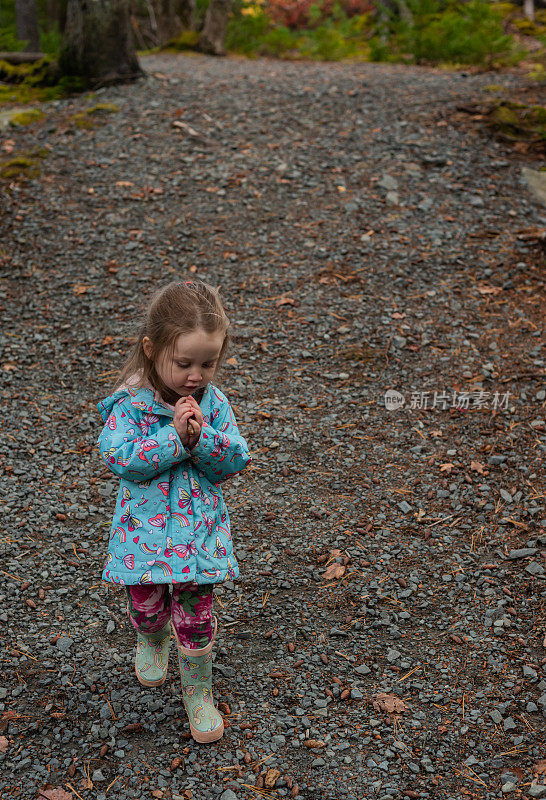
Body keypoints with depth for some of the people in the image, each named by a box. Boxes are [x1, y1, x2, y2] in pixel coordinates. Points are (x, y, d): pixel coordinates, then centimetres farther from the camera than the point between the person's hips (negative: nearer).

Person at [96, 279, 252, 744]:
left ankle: (198, 691, 26)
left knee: (196, 617, 4)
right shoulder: (129, 404, -14)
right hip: (144, 530, -1)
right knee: (147, 607, 15)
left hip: (200, 531, 1)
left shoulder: (213, 402, -6)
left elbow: (235, 461, -9)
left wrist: (201, 435, -26)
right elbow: (120, 457, -23)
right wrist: (175, 436, -28)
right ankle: (152, 641, 51)